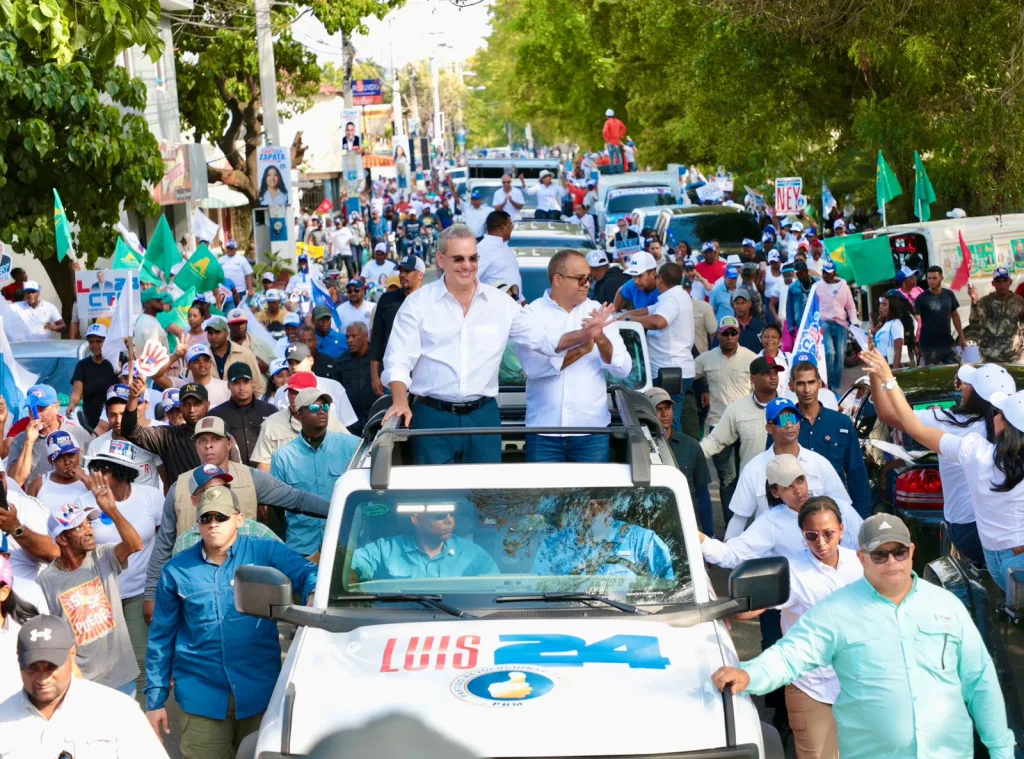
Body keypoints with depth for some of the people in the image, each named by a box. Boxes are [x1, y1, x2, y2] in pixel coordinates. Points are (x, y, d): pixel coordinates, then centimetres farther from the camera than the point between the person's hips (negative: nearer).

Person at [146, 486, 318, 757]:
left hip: (260, 693, 0)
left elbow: (306, 573, -14)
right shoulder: (177, 570, 4)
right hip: (202, 695, 1)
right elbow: (161, 638, 9)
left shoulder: (265, 552, 0)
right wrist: (155, 700, 7)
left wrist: (314, 594, -39)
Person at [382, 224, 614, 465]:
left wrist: (584, 334, -11)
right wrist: (401, 402, -21)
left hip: (483, 415, 2)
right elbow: (399, 360, -5)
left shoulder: (500, 302, 5)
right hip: (433, 416, -2)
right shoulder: (418, 303, -2)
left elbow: (545, 341, 7)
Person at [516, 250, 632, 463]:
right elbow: (532, 366, -16)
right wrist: (581, 350, -19)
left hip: (592, 430, 2)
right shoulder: (532, 313, -1)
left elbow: (623, 369, -1)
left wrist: (602, 341, -18)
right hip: (544, 431, -2)